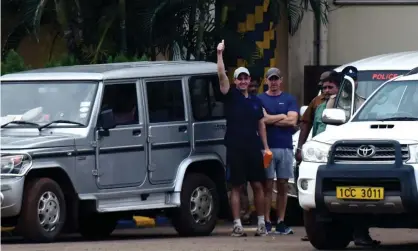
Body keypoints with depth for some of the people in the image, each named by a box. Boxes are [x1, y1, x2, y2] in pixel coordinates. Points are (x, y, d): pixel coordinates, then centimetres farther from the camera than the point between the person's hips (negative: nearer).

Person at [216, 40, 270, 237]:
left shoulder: (255, 101, 13)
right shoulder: (231, 96, 2)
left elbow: (261, 124, 17)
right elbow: (221, 75, -11)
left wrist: (265, 146, 10)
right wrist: (220, 54, -18)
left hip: (253, 148, 3)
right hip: (235, 148, -3)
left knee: (258, 185, 3)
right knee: (236, 186, -1)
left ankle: (261, 223, 10)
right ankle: (237, 225, 0)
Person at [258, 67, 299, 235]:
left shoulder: (289, 99, 12)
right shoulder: (260, 99, 9)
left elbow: (292, 121, -2)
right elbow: (261, 119, -8)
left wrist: (270, 119, -3)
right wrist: (282, 117, -2)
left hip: (285, 148, 2)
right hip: (266, 147, -2)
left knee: (283, 186, 3)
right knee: (267, 186, -3)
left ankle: (281, 222, 6)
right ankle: (266, 222, -1)